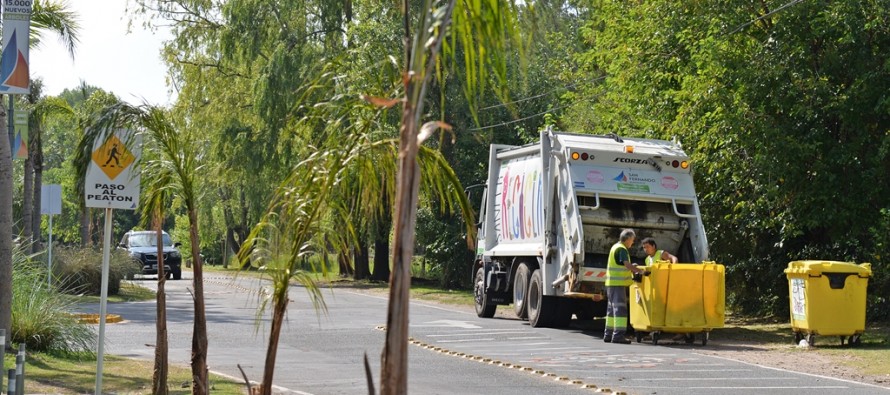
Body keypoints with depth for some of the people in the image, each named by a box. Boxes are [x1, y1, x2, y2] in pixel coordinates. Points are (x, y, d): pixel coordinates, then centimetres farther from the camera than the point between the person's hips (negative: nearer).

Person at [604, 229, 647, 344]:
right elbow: (627, 265, -24)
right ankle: (618, 335, -15)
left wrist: (633, 269, 16)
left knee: (612, 309, 14)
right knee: (620, 308, -11)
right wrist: (639, 271, -16)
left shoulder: (615, 247, 17)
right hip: (618, 283, -10)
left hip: (611, 283, 10)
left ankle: (608, 334, 18)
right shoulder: (622, 249, -14)